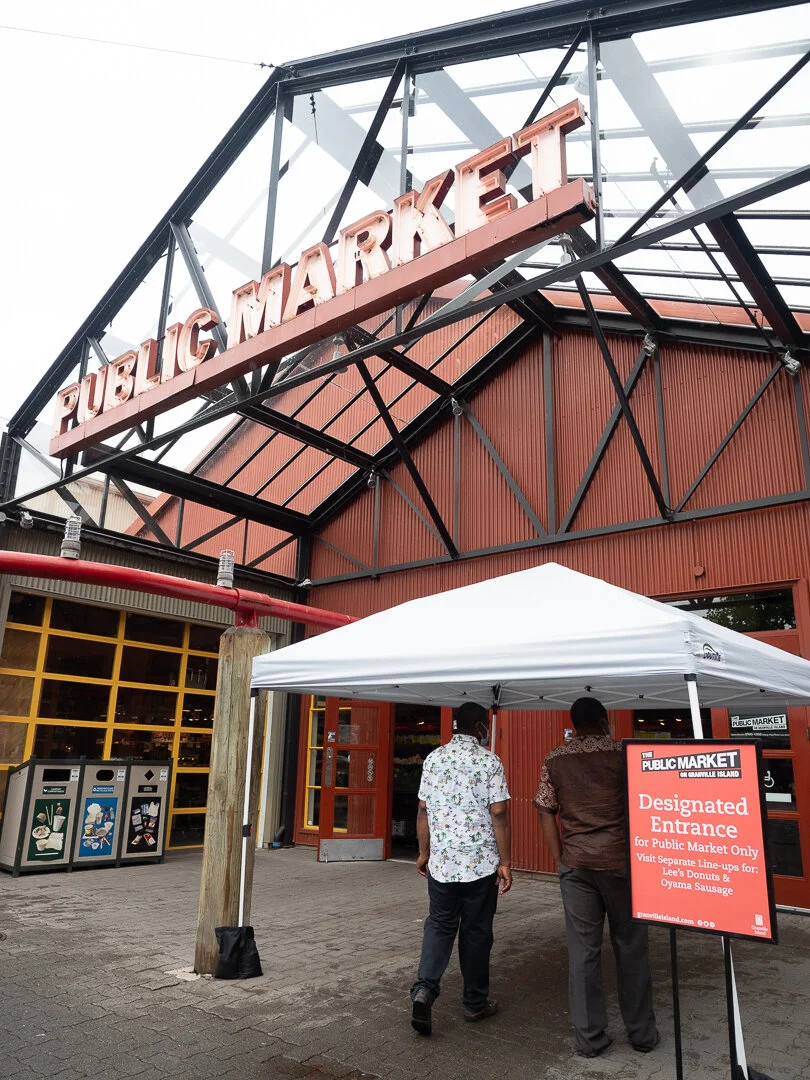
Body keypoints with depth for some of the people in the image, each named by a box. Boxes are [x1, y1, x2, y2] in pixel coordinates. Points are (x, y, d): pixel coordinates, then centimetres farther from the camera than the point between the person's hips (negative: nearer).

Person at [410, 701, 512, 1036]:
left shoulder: (433, 758, 2)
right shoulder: (489, 761, -10)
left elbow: (423, 810, 5)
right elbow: (499, 814, -12)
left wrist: (424, 852, 14)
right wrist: (505, 863, -5)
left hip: (441, 862, 3)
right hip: (481, 863, -3)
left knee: (440, 925, 14)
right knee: (476, 932, 11)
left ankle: (424, 988, -3)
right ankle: (475, 1002, 24)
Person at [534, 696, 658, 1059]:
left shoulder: (555, 761, 3)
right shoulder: (623, 753, -4)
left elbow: (546, 814, 3)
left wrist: (560, 861, 9)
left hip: (575, 864, 2)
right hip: (620, 861, -2)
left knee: (582, 950, 8)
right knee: (630, 947, 13)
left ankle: (588, 1038, 16)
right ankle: (641, 1033, 24)